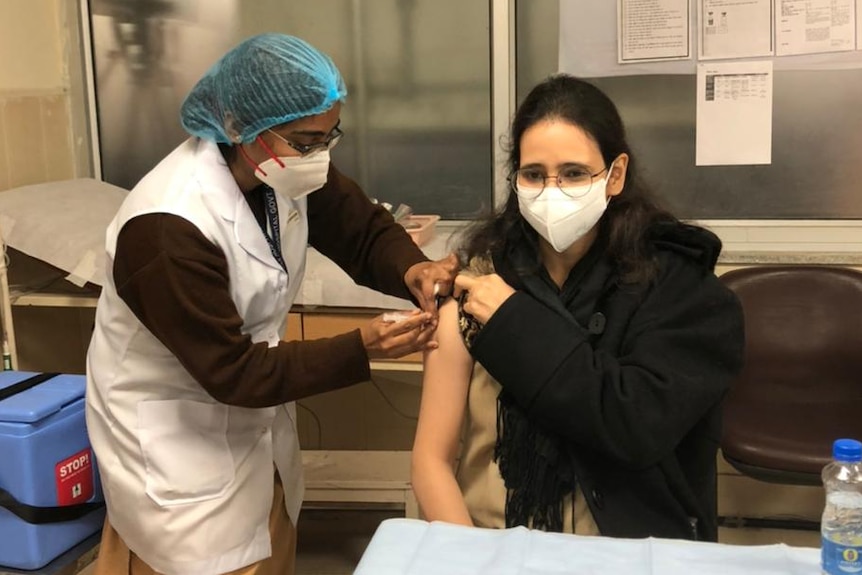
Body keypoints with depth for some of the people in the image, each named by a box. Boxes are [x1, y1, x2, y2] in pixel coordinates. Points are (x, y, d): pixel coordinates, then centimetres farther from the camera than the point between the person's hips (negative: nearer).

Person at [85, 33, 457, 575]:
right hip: (172, 437, -7)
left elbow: (365, 230, -1)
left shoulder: (284, 171, -12)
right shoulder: (168, 228, -33)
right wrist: (360, 350, -35)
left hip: (252, 413, 7)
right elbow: (230, 372, -28)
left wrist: (412, 270, -24)